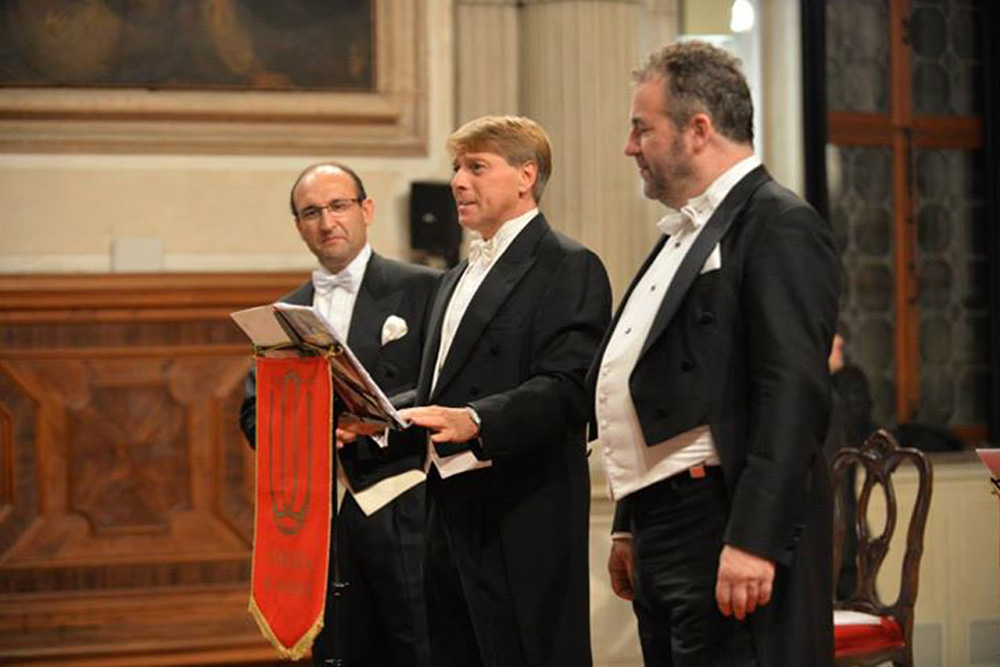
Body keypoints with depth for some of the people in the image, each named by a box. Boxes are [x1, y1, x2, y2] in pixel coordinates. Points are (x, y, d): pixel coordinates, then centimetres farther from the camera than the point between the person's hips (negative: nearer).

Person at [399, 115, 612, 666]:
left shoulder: (569, 268, -6)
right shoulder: (458, 279, 22)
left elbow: (568, 391, -19)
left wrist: (473, 421, -32)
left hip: (523, 529, -8)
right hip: (452, 522, 9)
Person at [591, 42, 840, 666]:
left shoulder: (780, 227, -10)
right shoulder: (686, 234, 19)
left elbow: (794, 396, -19)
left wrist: (754, 541, -25)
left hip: (728, 537, -9)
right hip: (663, 533, 9)